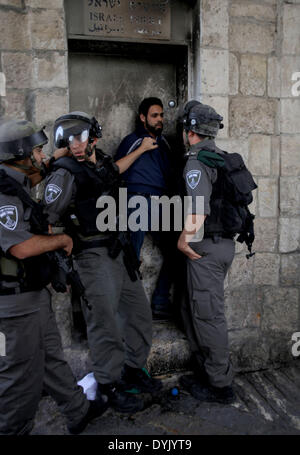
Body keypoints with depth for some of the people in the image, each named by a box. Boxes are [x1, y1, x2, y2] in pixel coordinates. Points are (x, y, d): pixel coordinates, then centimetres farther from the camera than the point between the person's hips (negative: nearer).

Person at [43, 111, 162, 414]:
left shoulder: (104, 164, 9)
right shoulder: (66, 175, -13)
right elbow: (46, 221, -17)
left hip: (120, 251, 8)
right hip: (95, 258, -8)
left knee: (139, 312, 16)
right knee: (105, 324, 0)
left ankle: (132, 370, 36)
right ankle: (109, 386, 21)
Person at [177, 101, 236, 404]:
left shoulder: (196, 161, -14)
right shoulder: (223, 158, 14)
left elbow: (198, 210, -25)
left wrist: (183, 241, -11)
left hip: (207, 247, -10)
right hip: (225, 242, 10)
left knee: (208, 316, 1)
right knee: (193, 309, 19)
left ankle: (220, 386, 15)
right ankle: (204, 372, 31)